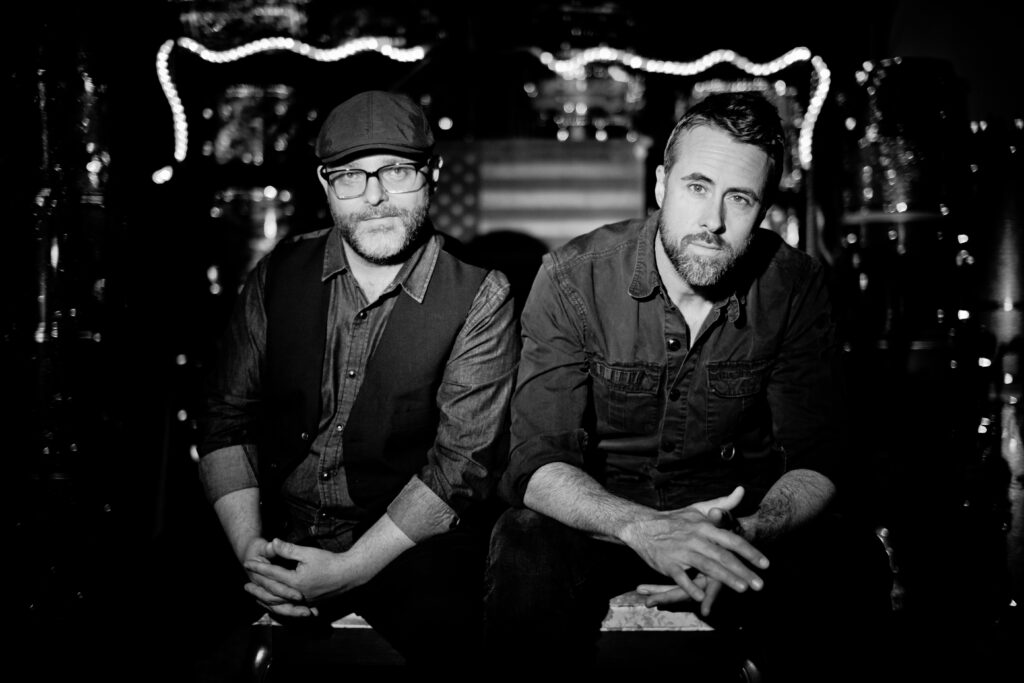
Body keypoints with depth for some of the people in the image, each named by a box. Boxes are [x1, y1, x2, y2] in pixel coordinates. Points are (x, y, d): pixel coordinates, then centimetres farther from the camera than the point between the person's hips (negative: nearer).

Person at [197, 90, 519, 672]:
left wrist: (350, 569, -19)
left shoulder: (480, 299, -4)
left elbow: (463, 462, -10)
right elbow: (228, 420, 6)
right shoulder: (279, 274, 7)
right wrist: (250, 549, -10)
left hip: (409, 543, -2)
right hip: (276, 531, 3)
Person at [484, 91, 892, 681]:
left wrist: (741, 539, -31)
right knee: (528, 554, -34)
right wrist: (645, 529, -38)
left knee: (853, 563, -26)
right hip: (598, 516, -1)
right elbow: (537, 463, -18)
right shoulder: (575, 277, -14)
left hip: (747, 518, 2)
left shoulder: (798, 286, -8)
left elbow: (816, 462, -8)